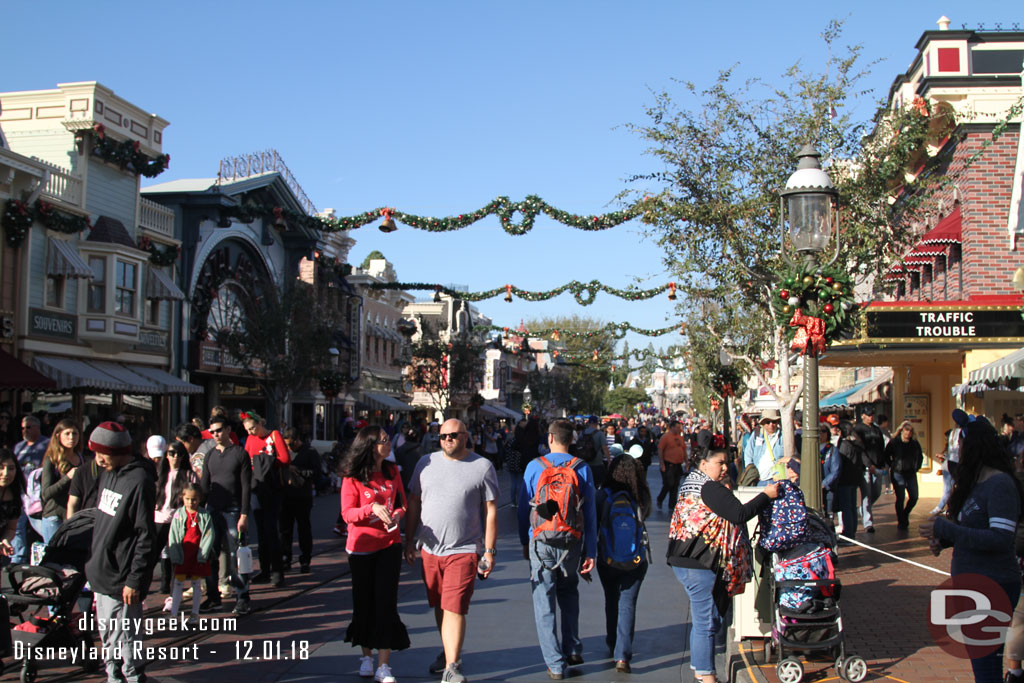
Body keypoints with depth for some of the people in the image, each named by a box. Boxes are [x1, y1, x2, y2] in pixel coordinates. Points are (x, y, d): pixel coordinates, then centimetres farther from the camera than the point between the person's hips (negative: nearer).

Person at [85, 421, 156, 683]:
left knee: (124, 640, -1)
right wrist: (95, 565, 20)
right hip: (102, 573, 9)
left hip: (121, 581, -9)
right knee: (108, 638, 18)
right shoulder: (108, 474, 11)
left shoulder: (139, 482, -17)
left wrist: (134, 580, -19)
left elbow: (145, 536, -18)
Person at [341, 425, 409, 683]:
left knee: (386, 601, -4)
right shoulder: (352, 477, -9)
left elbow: (402, 502, 12)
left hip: (389, 545, 2)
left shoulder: (392, 471, 4)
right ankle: (366, 655, 29)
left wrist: (397, 515, -10)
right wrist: (372, 508, -27)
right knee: (364, 601, 9)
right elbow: (347, 513, -11)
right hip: (362, 546, -2)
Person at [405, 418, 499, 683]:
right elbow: (414, 503, 13)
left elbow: (491, 511, -1)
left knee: (454, 608, -9)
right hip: (429, 549, 4)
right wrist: (409, 541, 10)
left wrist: (490, 550, -4)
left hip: (463, 550, -4)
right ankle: (449, 651, 32)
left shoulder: (482, 467, -2)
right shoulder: (426, 463, 7)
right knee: (439, 606, 14)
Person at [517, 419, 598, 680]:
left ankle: (555, 664, 6)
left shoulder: (535, 466, -4)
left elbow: (524, 507, 3)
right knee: (569, 594, 24)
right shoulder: (582, 468, -1)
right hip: (572, 543, 2)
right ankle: (573, 649, 24)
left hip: (541, 543, -2)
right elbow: (590, 512, -1)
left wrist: (524, 542, 15)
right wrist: (591, 551, 4)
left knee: (544, 603, 4)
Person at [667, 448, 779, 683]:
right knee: (707, 622, -5)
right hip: (699, 564, -11)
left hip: (686, 560, 11)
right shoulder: (710, 489, -16)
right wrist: (766, 495, -9)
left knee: (701, 619, 19)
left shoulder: (692, 484, 16)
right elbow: (739, 514, -20)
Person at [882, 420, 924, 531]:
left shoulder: (915, 443, 5)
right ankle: (901, 522, 8)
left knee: (914, 497, 1)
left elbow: (920, 457, 21)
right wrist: (891, 467, -1)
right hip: (898, 474, -4)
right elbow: (886, 457, 1)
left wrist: (917, 467, 12)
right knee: (900, 498, -3)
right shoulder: (894, 442, -6)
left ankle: (905, 514, 27)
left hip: (911, 474, 4)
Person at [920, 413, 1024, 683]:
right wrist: (943, 539, 2)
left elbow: (1001, 539, -26)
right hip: (971, 584, 10)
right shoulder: (975, 483, 12)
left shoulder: (1001, 485, -17)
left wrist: (946, 529, -23)